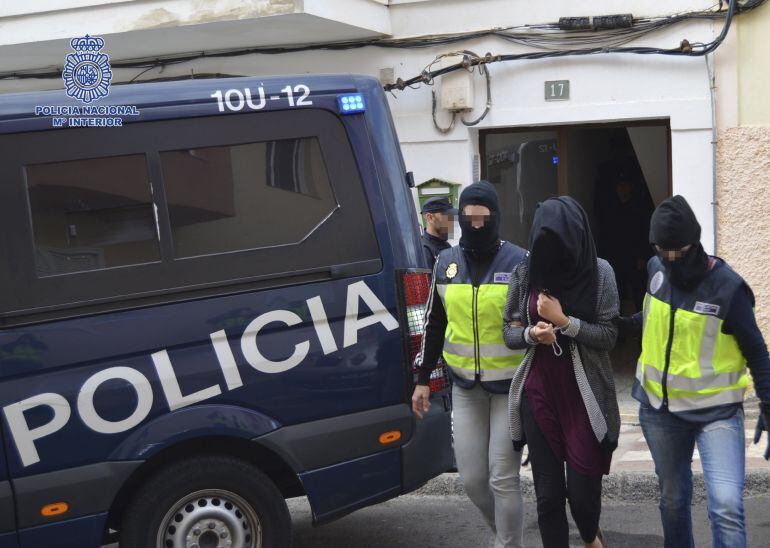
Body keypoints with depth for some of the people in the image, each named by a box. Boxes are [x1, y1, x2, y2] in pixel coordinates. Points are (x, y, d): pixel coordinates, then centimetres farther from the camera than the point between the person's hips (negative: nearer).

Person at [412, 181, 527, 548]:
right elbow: (434, 324, 12)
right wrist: (423, 379, 11)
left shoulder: (519, 262, -9)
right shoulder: (446, 263, 4)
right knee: (471, 479, 8)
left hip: (510, 386, -4)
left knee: (502, 479, -5)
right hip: (465, 387, 4)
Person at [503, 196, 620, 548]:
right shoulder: (524, 275, 1)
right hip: (538, 393, 2)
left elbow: (609, 335, -5)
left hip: (584, 395, -2)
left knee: (583, 489, 0)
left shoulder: (599, 272, -5)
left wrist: (564, 321, -17)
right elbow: (509, 331, 7)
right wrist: (531, 333, -15)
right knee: (548, 492, 4)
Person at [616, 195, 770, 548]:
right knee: (673, 500, 17)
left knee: (726, 506, -17)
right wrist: (619, 324, 1)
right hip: (659, 407, 5)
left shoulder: (727, 286, -16)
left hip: (717, 412, -5)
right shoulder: (656, 270, -1)